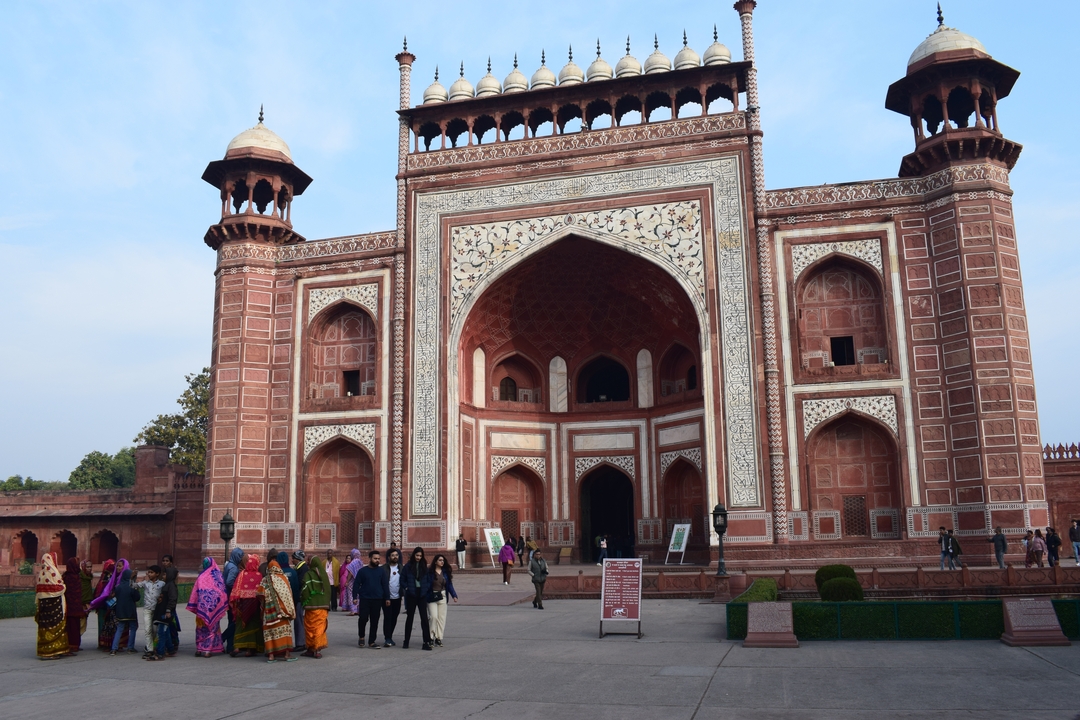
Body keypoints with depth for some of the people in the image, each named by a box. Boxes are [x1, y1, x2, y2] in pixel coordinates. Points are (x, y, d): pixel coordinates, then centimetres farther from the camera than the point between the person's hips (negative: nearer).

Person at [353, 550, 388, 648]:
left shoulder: (381, 572, 7)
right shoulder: (363, 571, 1)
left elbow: (385, 585, 8)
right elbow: (356, 584, 2)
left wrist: (387, 598, 2)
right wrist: (355, 597, -4)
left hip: (377, 600, 2)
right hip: (364, 599, -2)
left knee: (375, 621, 4)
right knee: (363, 618, -9)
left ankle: (372, 642, 12)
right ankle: (361, 637, 16)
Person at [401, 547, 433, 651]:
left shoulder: (424, 566, 6)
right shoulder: (408, 566, 0)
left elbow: (428, 580, 10)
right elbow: (402, 580, 4)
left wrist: (426, 588, -5)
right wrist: (407, 588, -7)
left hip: (422, 595, 1)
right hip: (411, 595, -1)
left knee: (424, 617, -4)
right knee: (409, 617, 9)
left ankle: (427, 642, -2)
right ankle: (406, 641, 19)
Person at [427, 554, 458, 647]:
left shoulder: (446, 572, 7)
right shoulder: (430, 572, -5)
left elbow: (449, 585, 7)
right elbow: (426, 585, -6)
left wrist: (454, 595, -4)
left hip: (442, 597, 4)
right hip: (432, 597, -4)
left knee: (441, 618, 4)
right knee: (433, 617, -13)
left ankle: (439, 638, 13)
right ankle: (431, 637, 0)